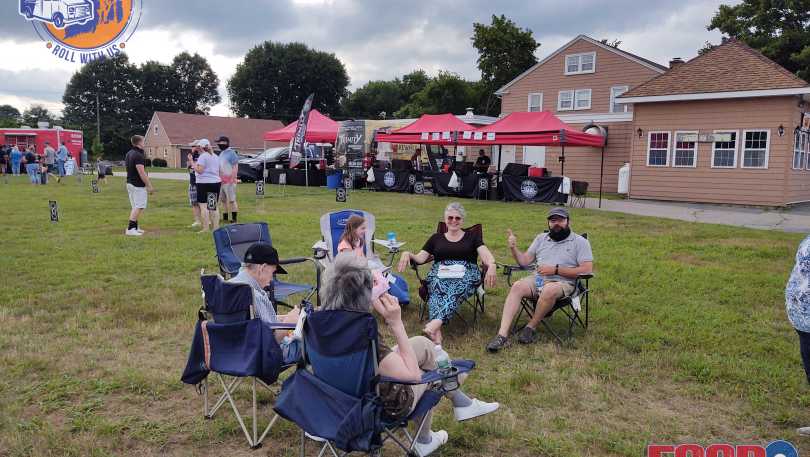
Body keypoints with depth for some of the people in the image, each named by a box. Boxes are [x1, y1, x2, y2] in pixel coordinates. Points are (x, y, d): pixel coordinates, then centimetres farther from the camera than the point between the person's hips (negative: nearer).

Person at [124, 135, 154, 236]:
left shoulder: (128, 154, 12)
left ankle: (135, 228, 21)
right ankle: (130, 229, -10)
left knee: (135, 207, 16)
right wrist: (149, 185, -17)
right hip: (138, 185, -10)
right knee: (139, 207, -7)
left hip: (129, 183, 10)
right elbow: (141, 172, -22)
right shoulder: (138, 155, -18)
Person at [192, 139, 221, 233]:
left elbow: (199, 170, -16)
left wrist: (192, 162, -7)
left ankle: (205, 228, -6)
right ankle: (215, 227, 13)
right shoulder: (215, 156, 14)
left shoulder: (203, 156, -10)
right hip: (216, 182, 7)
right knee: (214, 207, 12)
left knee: (203, 206, -4)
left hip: (204, 183, -7)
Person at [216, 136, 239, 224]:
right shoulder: (221, 153, 18)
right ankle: (225, 218, 19)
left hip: (229, 181, -9)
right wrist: (218, 178, 18)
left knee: (232, 200, -7)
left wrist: (232, 179, -20)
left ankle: (234, 219, -4)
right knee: (223, 200, 12)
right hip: (221, 180, 9)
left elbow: (235, 167, -15)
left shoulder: (231, 153, -9)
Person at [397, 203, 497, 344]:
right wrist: (407, 254, -8)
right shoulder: (436, 238, 24)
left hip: (466, 274, -1)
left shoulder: (472, 236, 19)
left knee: (456, 289, -37)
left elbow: (486, 255, 3)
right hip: (440, 273, 1)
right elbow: (420, 258, 15)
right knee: (437, 287, -35)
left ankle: (436, 322, -56)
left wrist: (491, 266, -21)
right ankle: (437, 333, -53)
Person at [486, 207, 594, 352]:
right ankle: (502, 335, -35)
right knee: (517, 286, -27)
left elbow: (587, 269, -6)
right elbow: (524, 261, 18)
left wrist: (556, 269, -11)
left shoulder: (580, 242, 6)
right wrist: (513, 248, -2)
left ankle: (531, 327, -17)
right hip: (537, 279, 4)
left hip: (562, 283, -4)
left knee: (549, 290, -39)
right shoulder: (541, 238, 22)